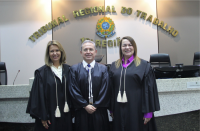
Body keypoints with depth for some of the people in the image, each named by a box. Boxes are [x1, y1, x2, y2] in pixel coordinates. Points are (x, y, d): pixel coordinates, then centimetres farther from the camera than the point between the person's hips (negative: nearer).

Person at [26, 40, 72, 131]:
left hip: (66, 115, 4)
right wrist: (43, 117, -11)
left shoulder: (68, 69, 5)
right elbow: (39, 95, -9)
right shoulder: (42, 72, -7)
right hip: (50, 116, -3)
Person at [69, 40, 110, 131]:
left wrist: (95, 106, -7)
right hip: (81, 112, 0)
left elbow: (105, 90, -1)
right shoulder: (74, 69, 2)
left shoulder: (103, 69, 4)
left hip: (99, 112, 1)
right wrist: (85, 106, -9)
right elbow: (73, 90, -3)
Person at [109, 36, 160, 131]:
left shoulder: (144, 65, -3)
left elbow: (149, 89, -6)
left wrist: (148, 112, -10)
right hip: (119, 108, 3)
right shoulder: (114, 66, 9)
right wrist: (112, 109, 5)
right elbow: (111, 88, 9)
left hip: (137, 108, -3)